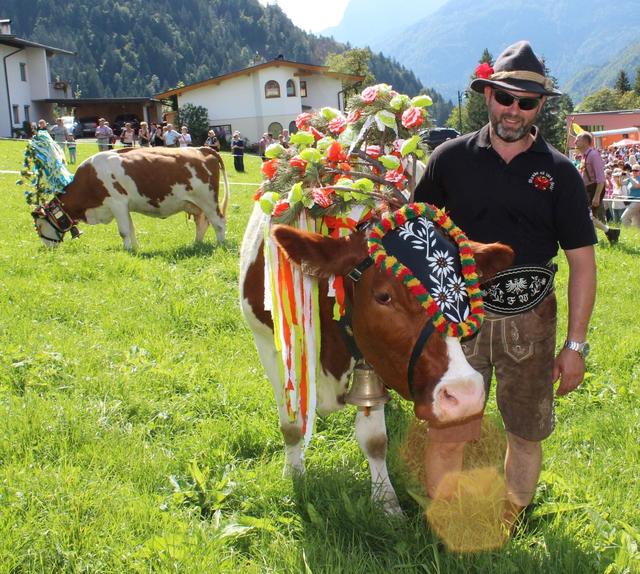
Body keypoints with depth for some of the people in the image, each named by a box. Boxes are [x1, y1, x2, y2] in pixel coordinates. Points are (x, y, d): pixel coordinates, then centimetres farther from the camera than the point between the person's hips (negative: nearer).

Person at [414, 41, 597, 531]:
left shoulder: (559, 172, 1)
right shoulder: (451, 158, 1)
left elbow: (582, 261, 1)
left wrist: (576, 344, -3)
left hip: (530, 321, 1)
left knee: (527, 435, 12)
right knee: (448, 432, -4)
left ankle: (509, 528, 34)